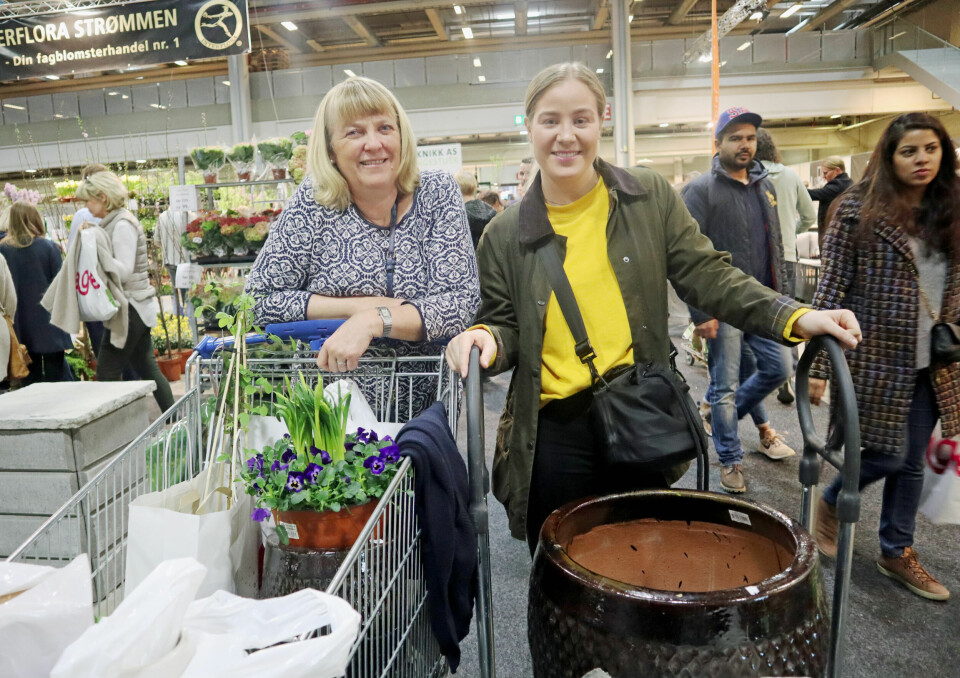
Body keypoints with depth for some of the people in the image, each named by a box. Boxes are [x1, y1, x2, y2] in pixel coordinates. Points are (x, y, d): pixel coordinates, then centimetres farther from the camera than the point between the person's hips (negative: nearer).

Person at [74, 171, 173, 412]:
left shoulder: (123, 225, -14)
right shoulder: (113, 223, 14)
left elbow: (125, 271, -20)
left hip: (131, 307, -10)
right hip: (134, 307, 10)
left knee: (107, 370, -5)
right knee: (147, 368, 13)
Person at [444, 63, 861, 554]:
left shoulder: (651, 197, 1)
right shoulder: (505, 234, 1)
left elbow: (708, 277, -1)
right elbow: (506, 327, 6)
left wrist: (795, 317, -13)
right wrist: (486, 339, -17)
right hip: (554, 437, 0)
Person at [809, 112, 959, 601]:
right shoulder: (859, 209, -10)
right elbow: (831, 288, -12)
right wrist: (818, 364, -15)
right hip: (876, 358, -5)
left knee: (912, 461, 12)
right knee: (887, 455, 1)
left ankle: (896, 552, 30)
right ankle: (831, 503, 30)